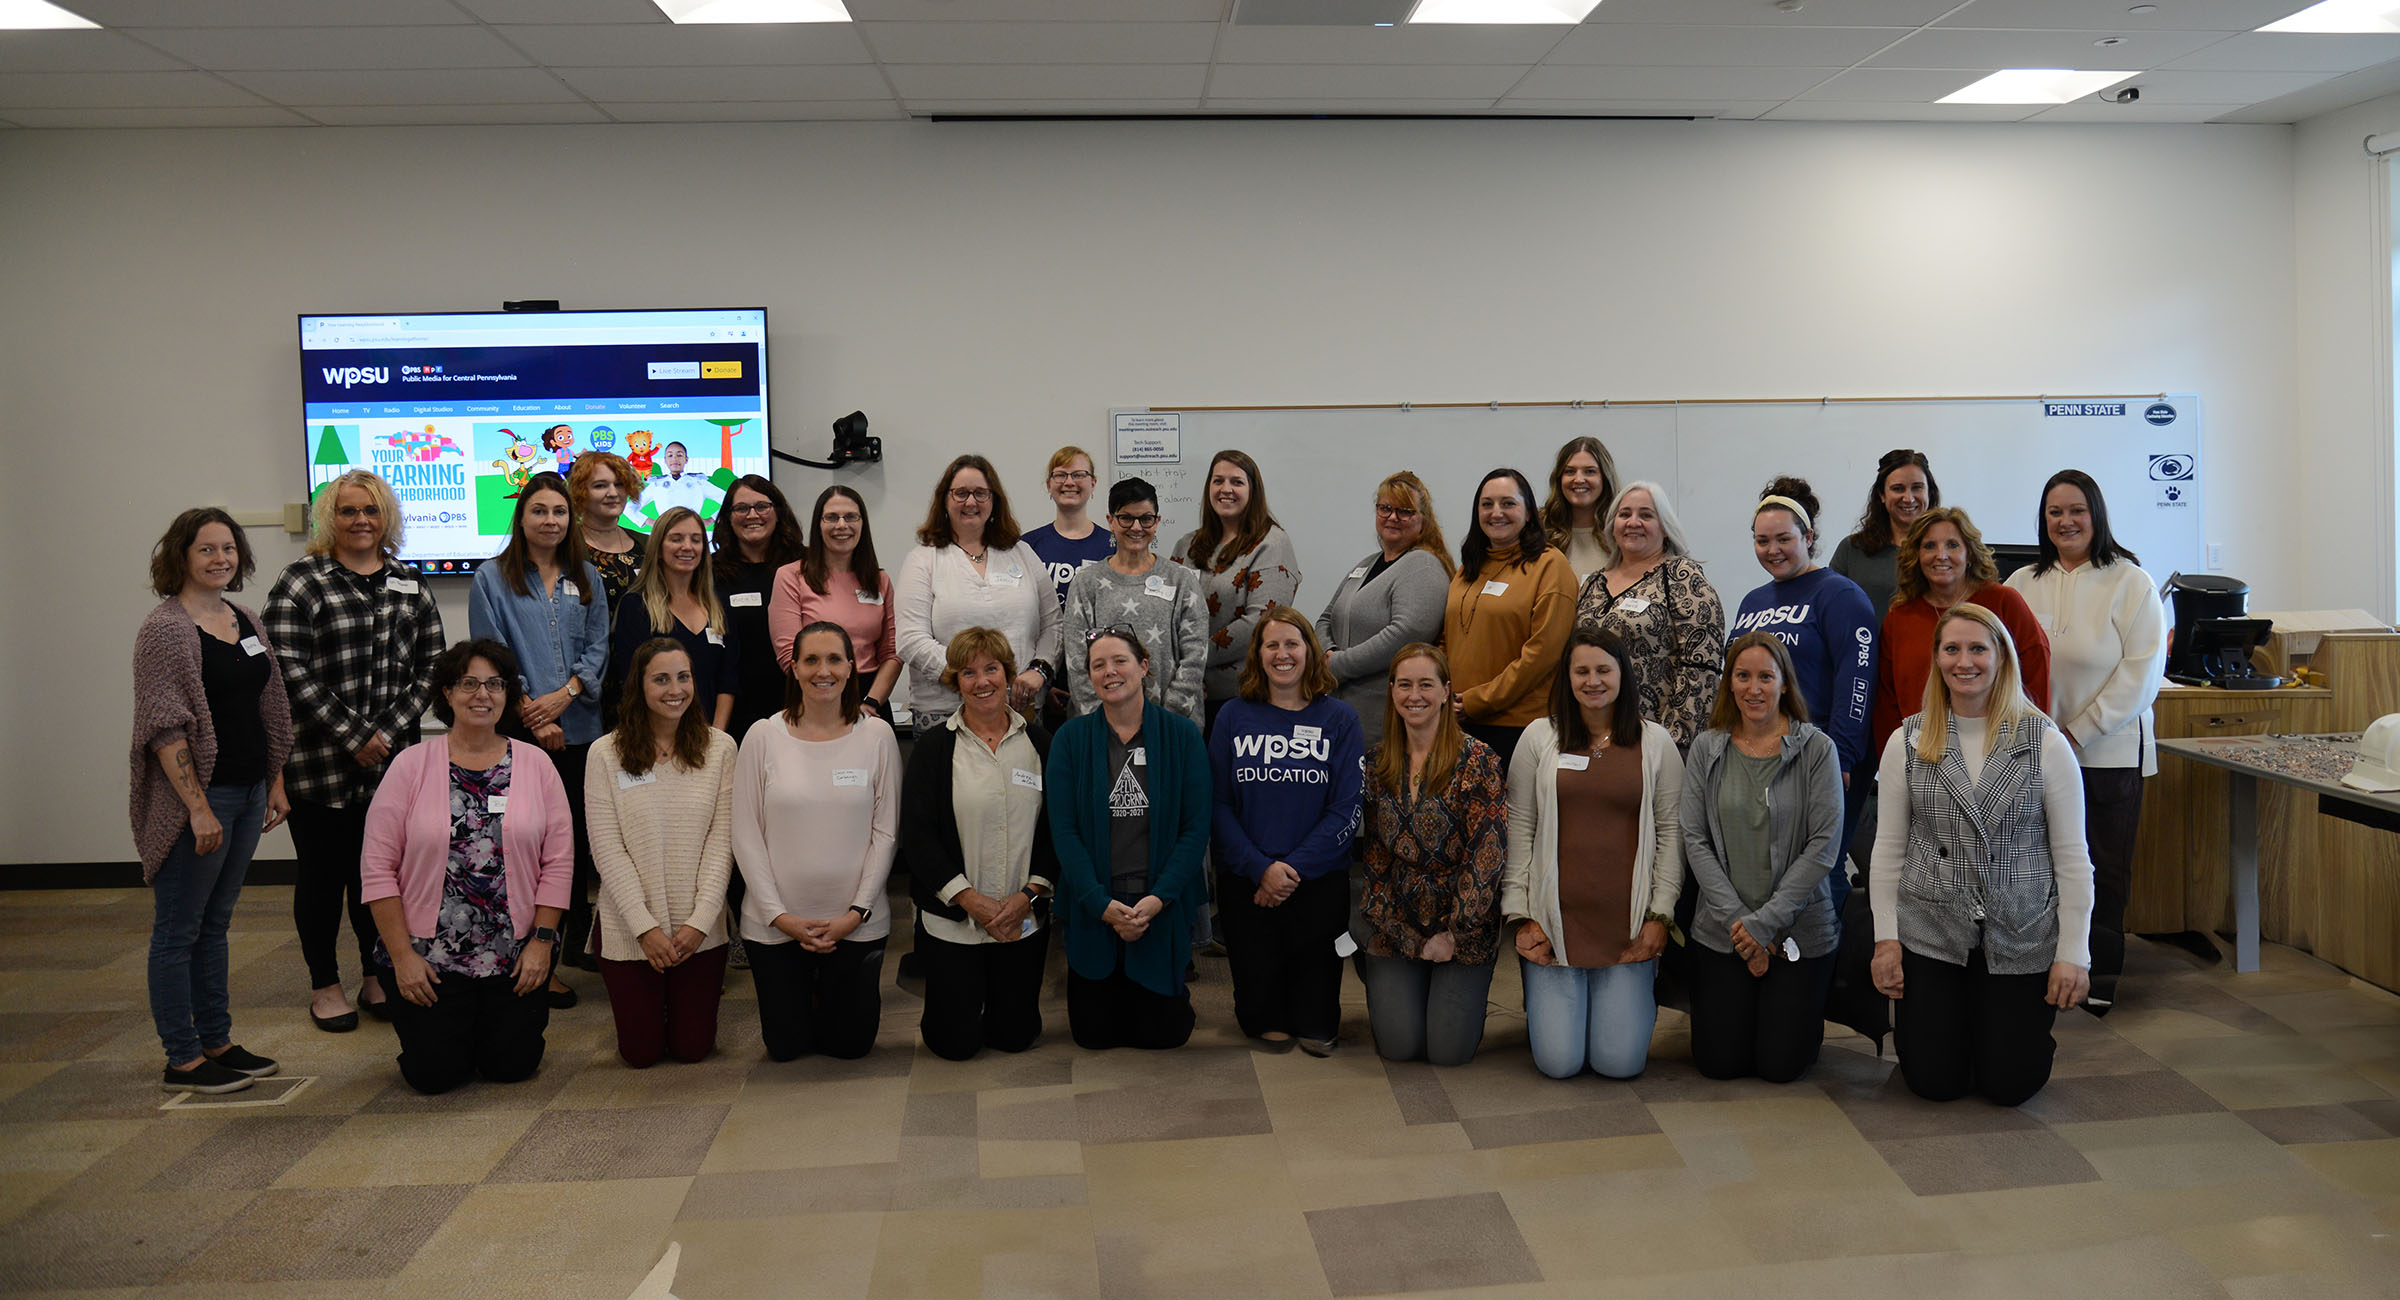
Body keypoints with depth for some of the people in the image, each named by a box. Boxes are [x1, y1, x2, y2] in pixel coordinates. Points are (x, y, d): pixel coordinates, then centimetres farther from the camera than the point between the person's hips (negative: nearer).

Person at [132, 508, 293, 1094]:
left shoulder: (246, 621, 12)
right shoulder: (166, 628, -11)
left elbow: (269, 709, 18)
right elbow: (164, 729, -16)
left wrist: (276, 783, 14)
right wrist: (198, 808, -19)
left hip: (248, 792, 8)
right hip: (198, 797, -8)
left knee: (215, 924, 16)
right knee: (178, 930, 2)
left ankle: (217, 1043, 24)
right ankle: (183, 1061, 9)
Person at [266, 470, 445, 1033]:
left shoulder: (409, 584, 11)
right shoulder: (301, 581, -3)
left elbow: (431, 664, 8)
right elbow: (289, 669, -10)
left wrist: (390, 731, -5)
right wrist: (353, 736, -14)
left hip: (390, 761, 3)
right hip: (319, 764, -3)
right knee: (322, 871, 6)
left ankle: (379, 977, 23)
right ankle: (324, 986, 19)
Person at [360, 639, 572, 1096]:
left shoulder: (535, 764, 1)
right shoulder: (412, 766, -3)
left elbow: (559, 863, 1)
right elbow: (378, 869, -4)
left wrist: (542, 940, -5)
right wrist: (402, 956, -9)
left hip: (515, 955, 1)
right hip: (428, 955, -1)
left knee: (511, 1066, 0)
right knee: (435, 1073, -2)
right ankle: (447, 1023, 30)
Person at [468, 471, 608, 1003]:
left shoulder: (586, 578, 13)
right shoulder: (492, 578, 3)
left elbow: (597, 646, 8)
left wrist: (564, 695, -9)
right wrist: (532, 716, -11)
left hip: (579, 729, 3)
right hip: (520, 734, -3)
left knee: (577, 838, 7)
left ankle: (572, 946, 20)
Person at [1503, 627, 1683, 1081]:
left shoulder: (1655, 743, 6)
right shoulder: (1539, 737, 5)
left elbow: (1672, 831, 6)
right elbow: (1518, 830, 4)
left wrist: (1660, 916, -2)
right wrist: (1520, 916, -1)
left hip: (1628, 925, 0)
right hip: (1556, 920, 0)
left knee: (1620, 1061, -4)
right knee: (1559, 1061, -5)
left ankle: (1637, 999, 28)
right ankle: (1542, 1001, 28)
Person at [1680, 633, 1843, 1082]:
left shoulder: (1817, 749, -6)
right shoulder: (1706, 748, 2)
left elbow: (1824, 845, -10)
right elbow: (1694, 839, -2)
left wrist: (1766, 922, -14)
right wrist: (1736, 919, -12)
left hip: (1800, 929, -2)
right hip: (1721, 930, 2)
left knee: (1780, 1064, 0)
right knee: (1720, 1062, 2)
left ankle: (1796, 1006, 31)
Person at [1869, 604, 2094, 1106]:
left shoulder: (2045, 742, -4)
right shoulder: (1907, 742, 1)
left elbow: (2071, 856, -3)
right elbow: (1888, 848, 3)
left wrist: (2074, 953, -6)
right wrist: (1886, 938, -1)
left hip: (2022, 939, -1)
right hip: (1931, 933, 1)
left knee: (2009, 1085, 2)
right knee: (1934, 1083, 2)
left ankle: (2025, 1027, 35)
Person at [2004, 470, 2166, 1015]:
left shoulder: (2130, 583, -3)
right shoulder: (2021, 585, 7)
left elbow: (2143, 670, -9)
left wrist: (2080, 731, -13)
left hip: (2109, 750, -3)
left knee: (2106, 868, 5)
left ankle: (2101, 975, 18)